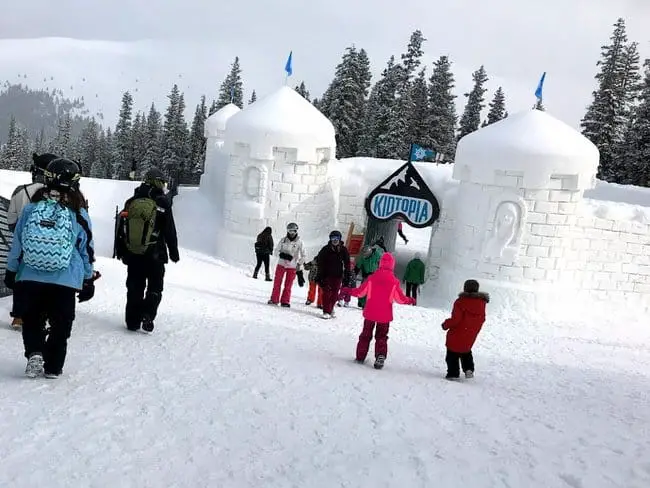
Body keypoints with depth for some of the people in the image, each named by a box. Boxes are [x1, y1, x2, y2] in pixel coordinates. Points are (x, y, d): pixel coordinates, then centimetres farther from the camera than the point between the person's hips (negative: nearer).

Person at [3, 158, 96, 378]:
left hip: (30, 277, 2)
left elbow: (17, 243, 4)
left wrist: (11, 271, 16)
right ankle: (53, 367, 17)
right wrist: (88, 280, 11)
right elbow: (87, 251, 0)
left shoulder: (30, 208, -2)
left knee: (32, 319, 19)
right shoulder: (79, 215, -7)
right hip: (65, 281, -2)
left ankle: (34, 353, -1)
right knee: (60, 325, 12)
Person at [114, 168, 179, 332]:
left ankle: (133, 321, 14)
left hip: (132, 253, 4)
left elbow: (121, 228, 10)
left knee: (135, 287, 12)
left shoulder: (131, 201, 6)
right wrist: (173, 251, 2)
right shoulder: (162, 203, -8)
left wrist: (120, 250, 19)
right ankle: (147, 315, -8)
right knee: (155, 287, 8)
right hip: (155, 254, -4)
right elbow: (170, 231, -7)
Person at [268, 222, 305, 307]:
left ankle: (285, 301, 10)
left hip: (292, 266, -2)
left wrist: (299, 264, -9)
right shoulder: (283, 240, 0)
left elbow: (303, 255, 1)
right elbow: (276, 251, 4)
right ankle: (274, 299, 12)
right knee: (277, 283, 3)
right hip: (281, 264, 2)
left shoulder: (299, 241, -4)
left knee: (288, 285, 2)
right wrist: (282, 255, -15)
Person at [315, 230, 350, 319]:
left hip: (338, 275, 2)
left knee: (335, 293, 4)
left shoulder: (343, 250, 0)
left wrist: (347, 275, 4)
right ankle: (326, 312, -2)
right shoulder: (326, 249, -4)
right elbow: (320, 261, -2)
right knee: (326, 292, -6)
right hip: (326, 274, -2)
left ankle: (331, 309, 24)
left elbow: (347, 263, 7)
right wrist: (319, 275, -5)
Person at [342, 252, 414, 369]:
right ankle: (380, 358, -2)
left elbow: (360, 292, -2)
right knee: (381, 337, 12)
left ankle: (360, 356, 20)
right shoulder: (394, 281, -10)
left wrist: (348, 290, 13)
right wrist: (410, 301, 16)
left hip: (370, 313, 1)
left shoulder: (372, 277, -7)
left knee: (365, 335, 17)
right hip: (385, 315, -1)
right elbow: (400, 298, -4)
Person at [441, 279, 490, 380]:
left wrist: (445, 325, -5)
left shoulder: (461, 302, -20)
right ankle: (469, 369, 21)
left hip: (457, 335, -6)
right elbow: (482, 319, 8)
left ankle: (453, 373, 8)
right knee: (466, 352, 29)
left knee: (452, 354, 9)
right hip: (471, 337, 6)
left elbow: (455, 319, -22)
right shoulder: (482, 303, -1)